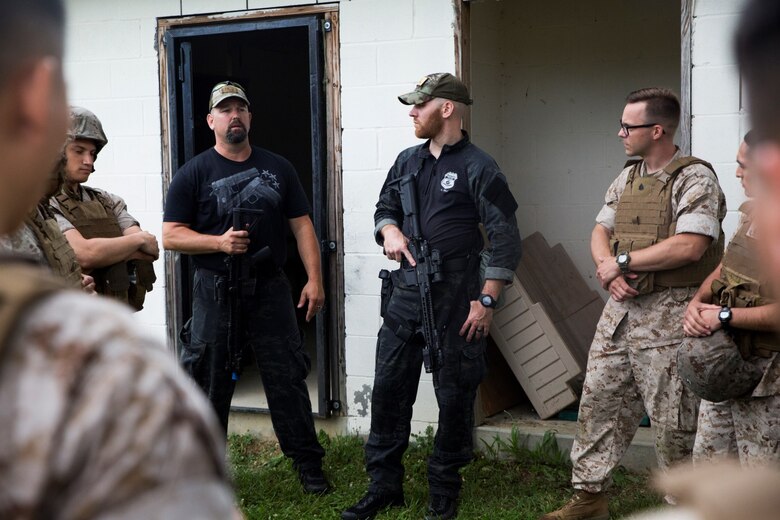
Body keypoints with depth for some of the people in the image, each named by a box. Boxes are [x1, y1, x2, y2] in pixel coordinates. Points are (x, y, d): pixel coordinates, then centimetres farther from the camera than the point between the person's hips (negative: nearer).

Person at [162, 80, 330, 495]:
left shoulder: (277, 168, 9)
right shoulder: (194, 173, 1)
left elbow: (302, 225, 8)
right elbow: (171, 235, -3)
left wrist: (314, 279, -1)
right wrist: (220, 242, -17)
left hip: (270, 289, 2)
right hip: (216, 292, -2)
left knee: (288, 379, 3)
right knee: (211, 385, 5)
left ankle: (308, 464, 13)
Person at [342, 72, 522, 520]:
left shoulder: (478, 167, -8)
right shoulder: (407, 161, 11)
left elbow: (506, 239, -10)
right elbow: (385, 207, 25)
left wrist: (486, 301, -14)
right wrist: (389, 230, 0)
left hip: (455, 296, -6)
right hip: (406, 290, 6)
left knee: (455, 395, 3)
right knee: (389, 387, 7)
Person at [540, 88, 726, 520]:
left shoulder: (695, 178, -11)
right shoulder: (627, 178, 14)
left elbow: (689, 246, -22)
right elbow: (600, 232, 14)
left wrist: (622, 261, -15)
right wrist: (609, 271, -8)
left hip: (668, 318, -7)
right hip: (620, 309, 8)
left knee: (674, 420, 0)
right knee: (598, 402, 10)